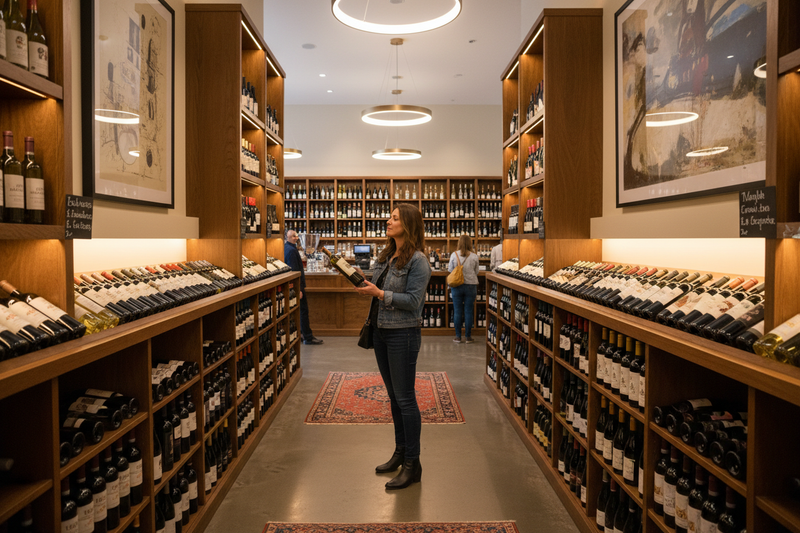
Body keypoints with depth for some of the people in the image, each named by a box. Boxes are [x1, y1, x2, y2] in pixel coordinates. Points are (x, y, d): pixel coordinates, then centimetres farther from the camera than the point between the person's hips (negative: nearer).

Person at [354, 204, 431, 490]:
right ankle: (400, 452, 30)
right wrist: (364, 285, -1)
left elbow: (413, 301, -19)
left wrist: (379, 293, -20)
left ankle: (412, 465, 9)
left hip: (403, 334, -8)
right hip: (381, 331, 8)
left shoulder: (418, 261, -14)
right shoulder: (386, 256, 12)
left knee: (405, 398, -2)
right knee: (394, 396, 17)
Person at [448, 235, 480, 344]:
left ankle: (458, 337, 11)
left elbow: (450, 269, 5)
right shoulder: (474, 256, -5)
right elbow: (476, 271, 6)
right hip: (471, 285, 0)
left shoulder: (454, 255, -6)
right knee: (469, 311, 6)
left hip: (457, 286, 0)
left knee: (457, 311, 7)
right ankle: (468, 337, 12)